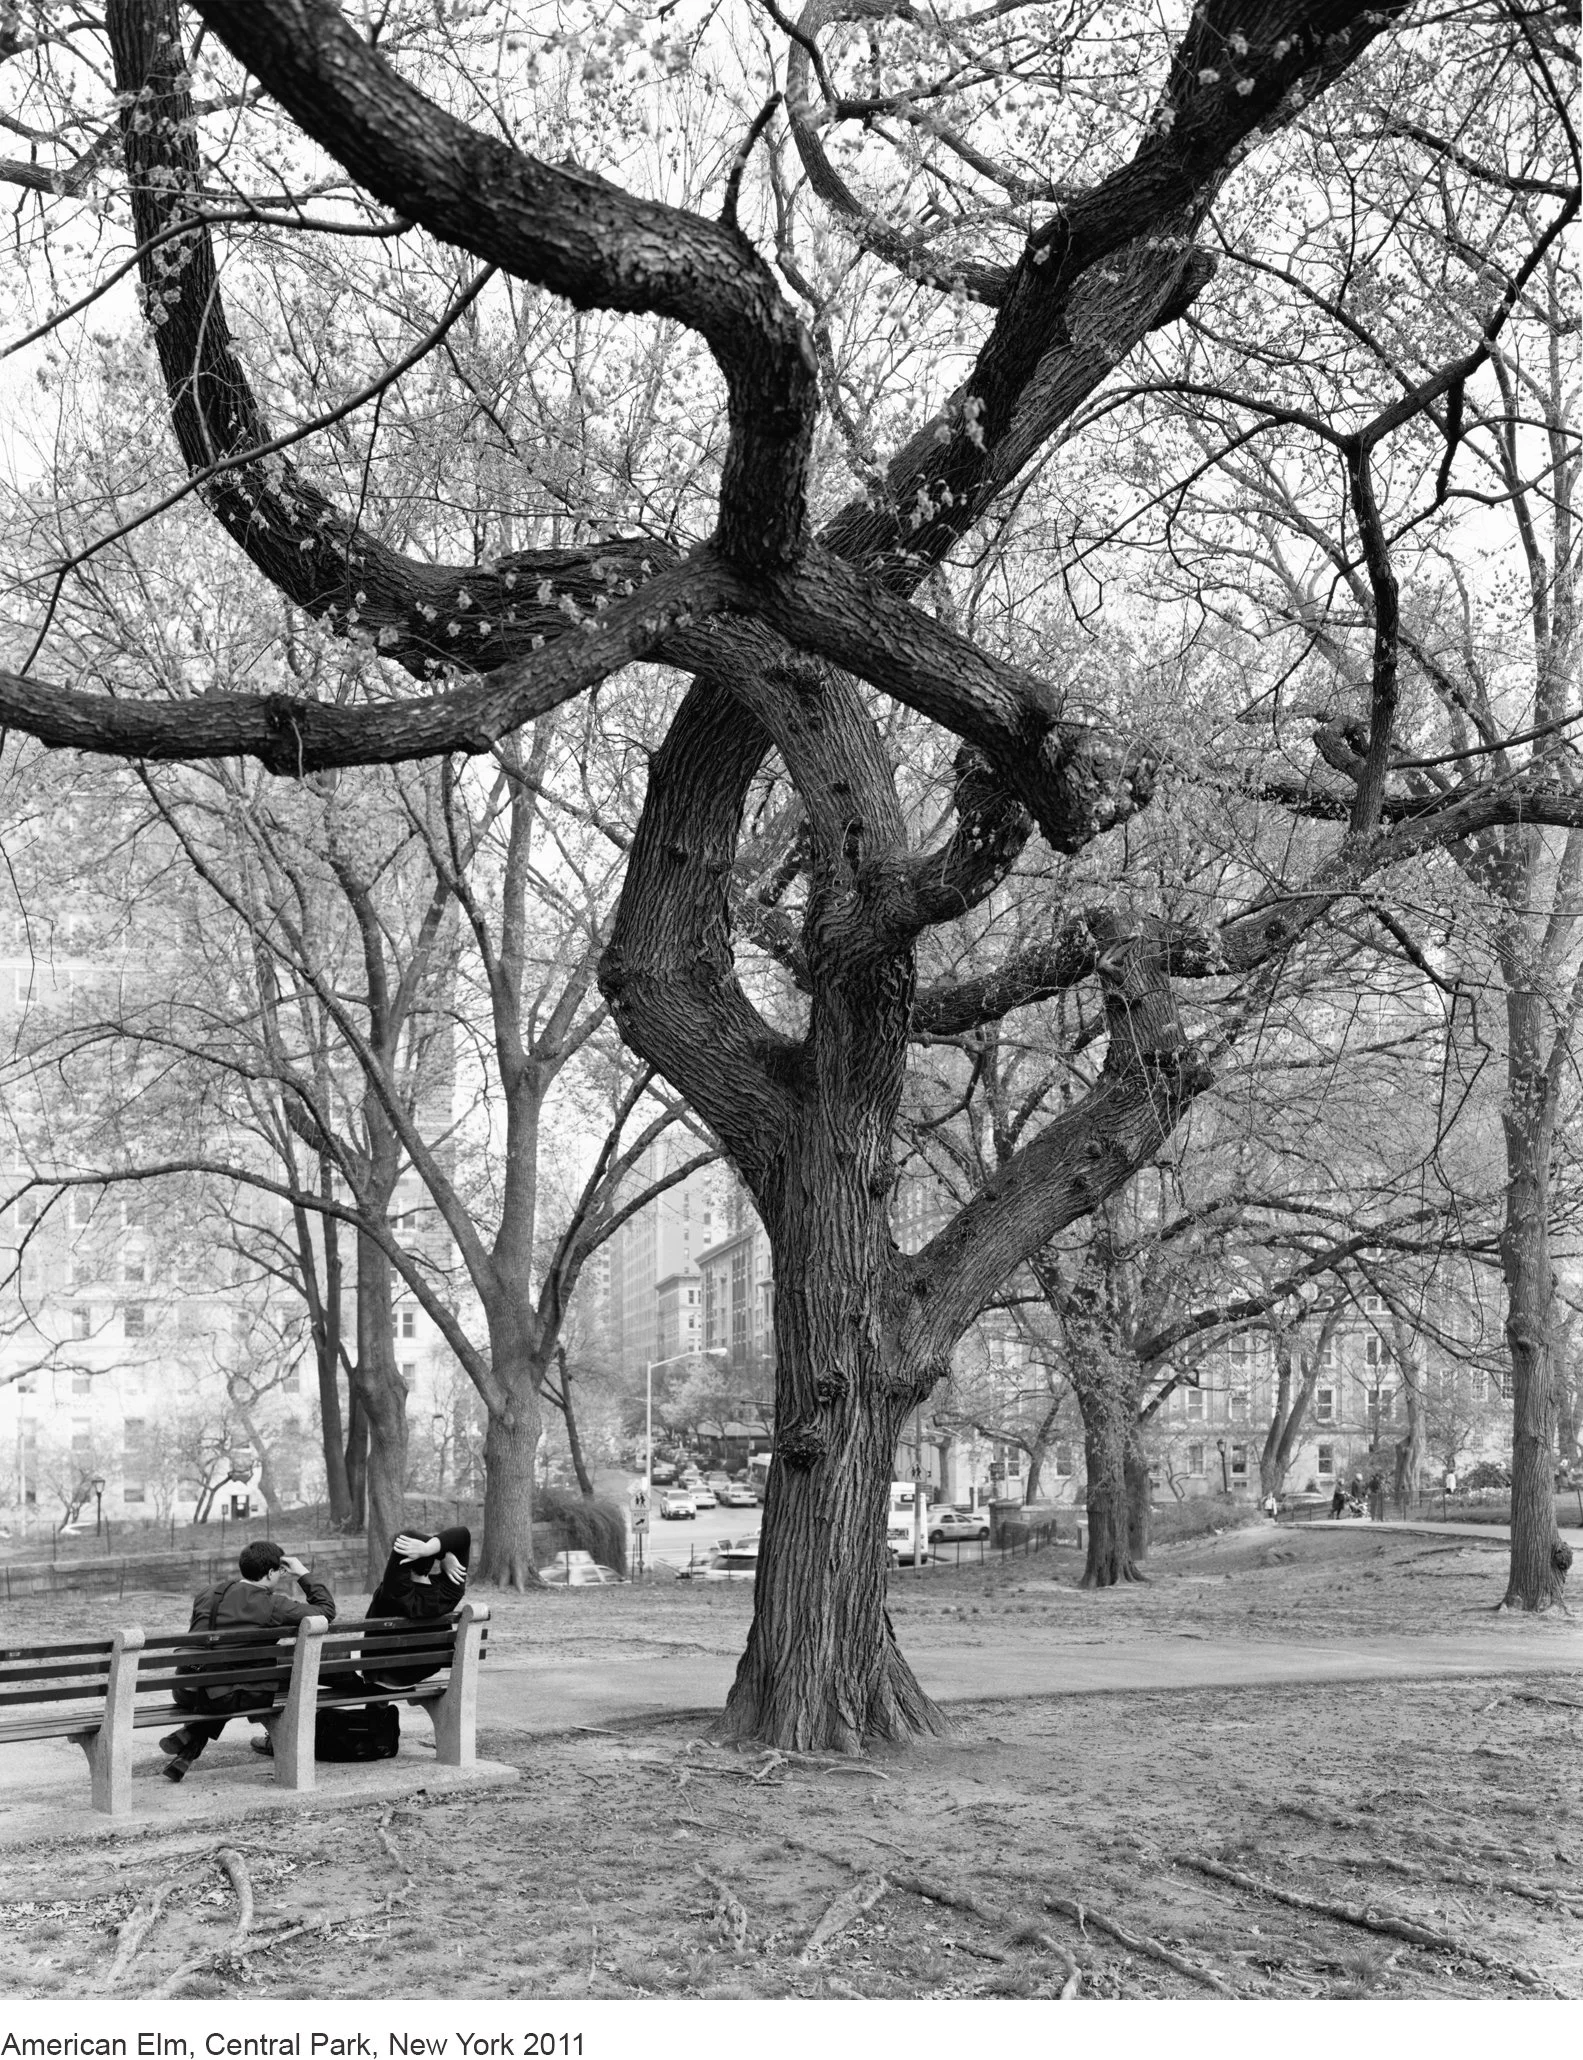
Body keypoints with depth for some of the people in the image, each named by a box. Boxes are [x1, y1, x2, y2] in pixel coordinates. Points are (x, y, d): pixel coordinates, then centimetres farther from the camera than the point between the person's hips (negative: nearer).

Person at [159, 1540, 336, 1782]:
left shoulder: (206, 1596, 11)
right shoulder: (273, 1605, -4)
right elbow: (326, 1610, 3)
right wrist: (304, 1575, 13)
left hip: (185, 1693, 7)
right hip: (225, 1698, -7)